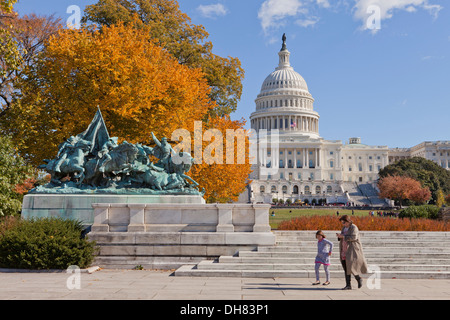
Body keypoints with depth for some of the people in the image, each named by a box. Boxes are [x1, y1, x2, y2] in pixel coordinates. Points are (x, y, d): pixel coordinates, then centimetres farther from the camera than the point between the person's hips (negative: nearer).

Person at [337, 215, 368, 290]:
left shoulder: (353, 227, -10)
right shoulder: (344, 228, 14)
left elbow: (354, 237, -22)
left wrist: (343, 236, -22)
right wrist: (339, 236, -4)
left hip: (352, 250, -7)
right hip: (345, 251, 7)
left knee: (350, 267, -13)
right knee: (346, 268, 2)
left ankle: (359, 279, 13)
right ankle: (348, 285, 3)